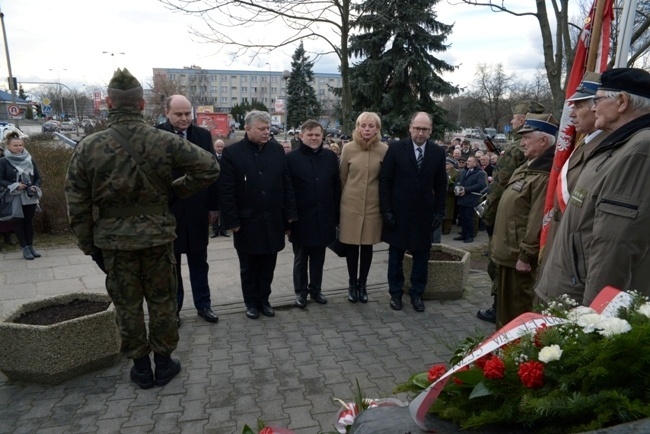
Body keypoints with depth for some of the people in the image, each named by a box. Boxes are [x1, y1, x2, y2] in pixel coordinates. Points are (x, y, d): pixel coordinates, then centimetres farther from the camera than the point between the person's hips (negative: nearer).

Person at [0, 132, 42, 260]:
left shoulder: (30, 160, 5)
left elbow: (38, 178, 10)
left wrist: (36, 187, -9)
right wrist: (14, 186, -19)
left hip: (30, 197, 3)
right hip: (15, 198, -3)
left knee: (29, 222, 9)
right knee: (18, 222, 3)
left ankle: (30, 246, 17)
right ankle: (25, 248, 8)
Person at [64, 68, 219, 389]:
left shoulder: (88, 147, -7)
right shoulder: (164, 142, -10)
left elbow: (77, 205, -3)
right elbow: (210, 167, -9)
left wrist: (89, 246, 7)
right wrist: (176, 190, 1)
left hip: (114, 241, 1)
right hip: (157, 237, 0)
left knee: (127, 305, 14)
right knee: (162, 302, 13)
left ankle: (140, 366, 27)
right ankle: (164, 363, 26)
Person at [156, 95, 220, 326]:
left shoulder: (203, 135, 2)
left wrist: (213, 205, 3)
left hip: (197, 210, 2)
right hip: (166, 210, -2)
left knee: (199, 262, 14)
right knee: (170, 264, 13)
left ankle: (203, 305, 28)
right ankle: (173, 308, 28)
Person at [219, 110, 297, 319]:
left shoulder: (277, 150, 4)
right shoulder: (232, 152, -6)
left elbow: (287, 184, 6)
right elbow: (226, 191, -8)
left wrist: (290, 213, 2)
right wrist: (232, 221, -11)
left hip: (273, 220, 3)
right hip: (247, 221, -2)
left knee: (268, 266, 12)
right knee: (249, 267, 12)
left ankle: (264, 299, 28)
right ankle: (251, 302, 27)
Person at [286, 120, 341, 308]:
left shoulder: (330, 157, 5)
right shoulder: (291, 158, -6)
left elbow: (337, 187, 7)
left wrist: (336, 215, 5)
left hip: (323, 217, 3)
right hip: (301, 218, -3)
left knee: (318, 257, 14)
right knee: (301, 258, 11)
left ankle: (316, 289, 29)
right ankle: (301, 291, 25)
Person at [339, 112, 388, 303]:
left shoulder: (385, 150, -4)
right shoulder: (348, 148, -3)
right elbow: (342, 178, 7)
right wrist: (344, 198, 10)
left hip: (373, 205, 0)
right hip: (351, 204, 0)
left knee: (367, 245, 9)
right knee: (352, 245, 6)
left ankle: (362, 284, 24)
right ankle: (352, 284, 21)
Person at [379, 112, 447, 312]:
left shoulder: (438, 152, 2)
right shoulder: (396, 148, -6)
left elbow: (440, 185, 6)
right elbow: (384, 180, -5)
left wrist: (439, 212, 0)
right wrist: (386, 210, -10)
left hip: (424, 214, 2)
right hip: (398, 213, -2)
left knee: (421, 256, 10)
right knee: (396, 256, 10)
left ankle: (417, 294, 24)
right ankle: (395, 293, 25)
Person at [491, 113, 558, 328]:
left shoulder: (545, 175, -21)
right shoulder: (526, 167, 13)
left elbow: (538, 220, -25)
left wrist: (525, 256, -21)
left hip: (518, 256, -10)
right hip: (507, 252, 10)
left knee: (517, 310, 4)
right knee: (504, 304, 22)